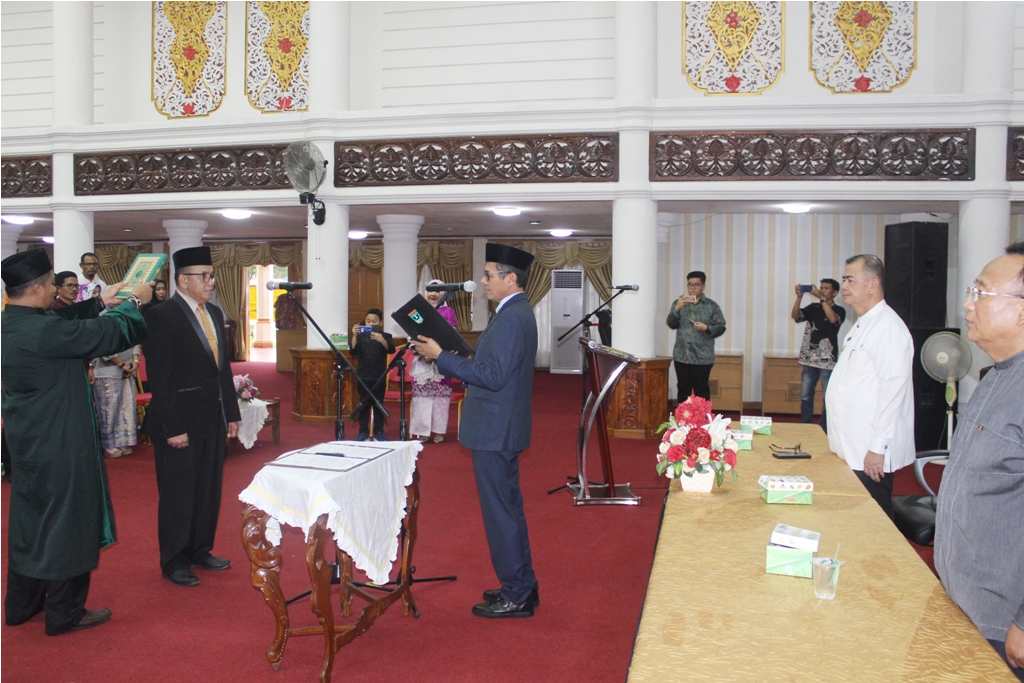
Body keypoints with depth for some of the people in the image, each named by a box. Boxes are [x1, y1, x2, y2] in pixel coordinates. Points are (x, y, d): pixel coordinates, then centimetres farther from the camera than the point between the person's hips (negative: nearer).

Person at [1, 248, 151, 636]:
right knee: (67, 521, 5)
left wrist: (99, 304, 19)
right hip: (58, 445, -9)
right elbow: (110, 334, -19)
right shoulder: (42, 331, -27)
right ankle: (65, 614, 18)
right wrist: (134, 302, -2)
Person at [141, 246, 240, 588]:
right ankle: (174, 562, 20)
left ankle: (200, 551, 30)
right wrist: (172, 428, -18)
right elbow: (159, 378, -16)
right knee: (178, 495, 6)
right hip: (180, 424, -7)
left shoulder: (215, 313, 11)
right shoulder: (161, 316, -13)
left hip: (213, 420, 7)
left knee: (209, 492, 15)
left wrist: (232, 413, 11)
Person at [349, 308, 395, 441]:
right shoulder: (360, 336, 4)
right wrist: (354, 336, -22)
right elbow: (353, 352, -7)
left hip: (379, 377, -1)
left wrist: (381, 340, -35)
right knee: (364, 405, 7)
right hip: (363, 377, 1)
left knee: (378, 405, 5)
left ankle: (379, 432, 11)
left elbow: (391, 349, -16)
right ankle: (363, 432, 13)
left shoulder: (385, 336, 0)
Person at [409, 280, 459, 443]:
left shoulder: (447, 311, 3)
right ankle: (422, 430, 6)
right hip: (422, 361, 2)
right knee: (421, 395, 1)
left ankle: (438, 430, 6)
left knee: (440, 395, -1)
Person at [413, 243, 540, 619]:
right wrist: (456, 356, 11)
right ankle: (521, 587, 29)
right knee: (508, 509, 18)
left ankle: (516, 597, 10)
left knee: (501, 511, -1)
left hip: (495, 431, -11)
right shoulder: (517, 312, 13)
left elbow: (493, 376, -26)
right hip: (501, 428, 11)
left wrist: (441, 356, -21)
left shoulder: (511, 318, -20)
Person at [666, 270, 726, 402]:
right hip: (682, 356, 3)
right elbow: (671, 324, 0)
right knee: (683, 388, 9)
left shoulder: (712, 306, 3)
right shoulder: (678, 303, 10)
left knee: (701, 390, -1)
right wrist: (677, 309, -15)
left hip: (702, 357, -3)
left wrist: (706, 328, -17)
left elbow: (721, 327, 1)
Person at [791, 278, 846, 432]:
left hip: (827, 361, -3)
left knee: (828, 399, 2)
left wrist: (821, 298, -23)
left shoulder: (839, 310, 0)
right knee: (805, 397, 7)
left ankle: (824, 430, 12)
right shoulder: (813, 308, 10)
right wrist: (799, 297, -17)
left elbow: (833, 319, -21)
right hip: (809, 359, 3)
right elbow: (796, 316, -4)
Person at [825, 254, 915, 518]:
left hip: (870, 455, -9)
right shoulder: (861, 326, 16)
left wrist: (878, 448, -21)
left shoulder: (888, 327, -15)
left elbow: (893, 389, -21)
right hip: (850, 449, 9)